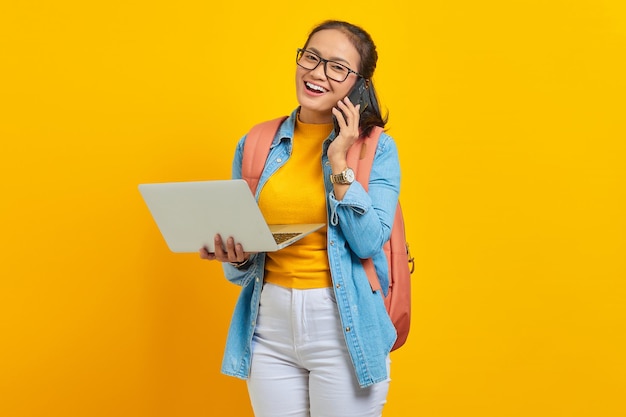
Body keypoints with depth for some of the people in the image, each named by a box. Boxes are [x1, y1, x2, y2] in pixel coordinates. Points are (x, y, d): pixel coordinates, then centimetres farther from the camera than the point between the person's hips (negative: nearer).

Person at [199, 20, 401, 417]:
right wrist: (235, 257, -12)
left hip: (344, 326, -2)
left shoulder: (377, 148, -2)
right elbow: (239, 251, 10)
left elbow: (368, 242, -13)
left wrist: (339, 162, -14)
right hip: (269, 324, 3)